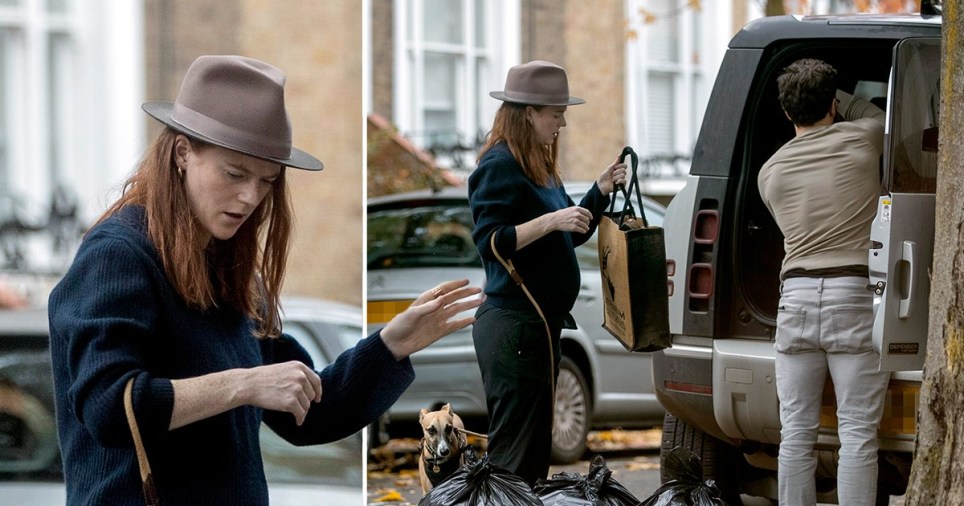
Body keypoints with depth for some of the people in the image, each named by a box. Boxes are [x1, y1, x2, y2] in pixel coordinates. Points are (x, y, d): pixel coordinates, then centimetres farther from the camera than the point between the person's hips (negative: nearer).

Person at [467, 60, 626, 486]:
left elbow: (570, 238, 24)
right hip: (513, 326, -10)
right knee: (513, 453, -11)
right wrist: (552, 220, -26)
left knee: (536, 449, 12)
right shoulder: (500, 166, -12)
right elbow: (489, 243, -20)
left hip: (541, 323, 10)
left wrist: (600, 193, 11)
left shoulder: (540, 166, 16)